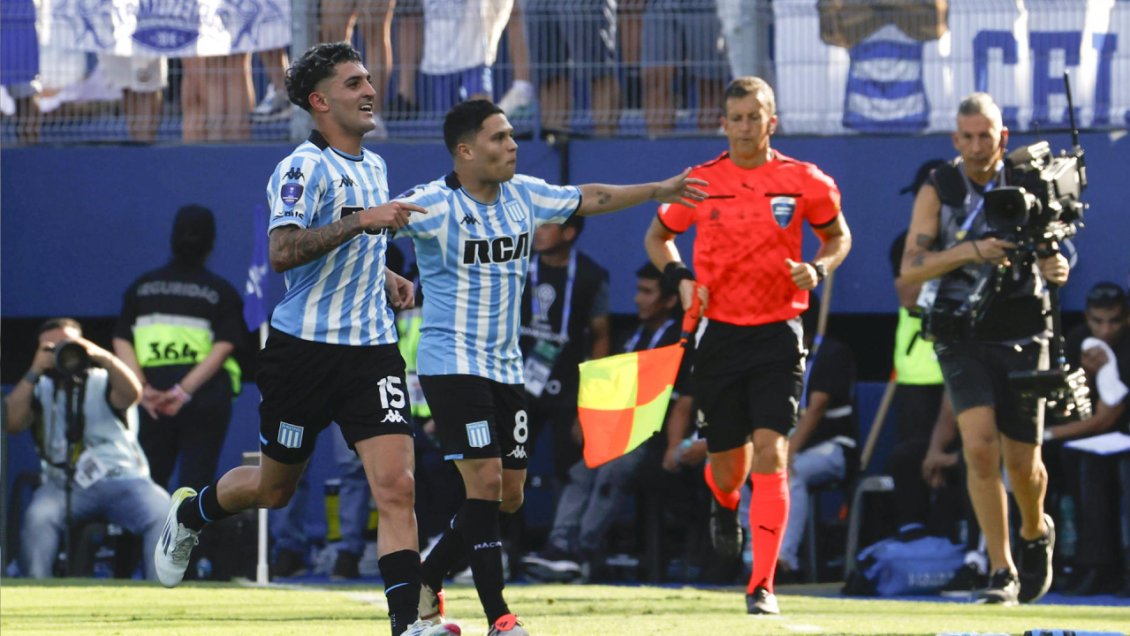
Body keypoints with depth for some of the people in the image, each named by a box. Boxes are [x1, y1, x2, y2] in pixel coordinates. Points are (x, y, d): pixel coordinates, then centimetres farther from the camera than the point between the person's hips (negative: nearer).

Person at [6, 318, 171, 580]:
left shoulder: (102, 381, 10)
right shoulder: (40, 389, 16)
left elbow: (132, 393, -13)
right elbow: (11, 423, -2)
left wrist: (103, 357, -27)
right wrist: (34, 372, -7)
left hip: (122, 478, -1)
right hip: (65, 486, 1)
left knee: (166, 516, -29)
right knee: (38, 517, -32)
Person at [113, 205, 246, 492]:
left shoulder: (142, 287, 11)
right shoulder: (222, 293, 4)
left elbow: (122, 342, 1)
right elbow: (223, 348, -9)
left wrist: (143, 389, -9)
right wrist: (184, 391, -15)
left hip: (153, 400, 2)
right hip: (205, 395, -2)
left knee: (149, 479, 11)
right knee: (197, 479, -1)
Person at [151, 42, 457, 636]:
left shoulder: (373, 166, 14)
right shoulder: (303, 168, -11)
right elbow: (282, 251, -26)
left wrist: (386, 278, 14)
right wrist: (360, 221, -31)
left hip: (371, 349, 5)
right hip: (304, 349, -5)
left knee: (396, 484, -12)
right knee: (274, 488, 12)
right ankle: (189, 513, 44)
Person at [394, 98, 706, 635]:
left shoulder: (524, 195, 6)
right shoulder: (432, 205, -14)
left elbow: (588, 199, 22)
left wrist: (658, 191, 27)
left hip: (505, 367, 8)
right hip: (452, 364, -8)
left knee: (508, 495, 8)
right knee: (485, 480, -16)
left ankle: (427, 582, 27)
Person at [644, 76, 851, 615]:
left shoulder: (805, 183, -1)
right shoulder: (700, 184, 0)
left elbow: (838, 235, 15)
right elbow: (657, 236, 16)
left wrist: (818, 269, -6)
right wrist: (680, 278, -3)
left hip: (777, 332, -2)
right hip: (720, 332, 2)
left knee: (770, 452, -14)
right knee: (727, 458, 9)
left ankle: (762, 585, -13)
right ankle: (725, 505, 50)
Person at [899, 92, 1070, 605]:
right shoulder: (938, 191, -2)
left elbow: (1049, 252, 10)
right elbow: (911, 269, -9)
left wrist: (1055, 269, -15)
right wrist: (969, 251, -23)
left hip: (1022, 337, 1)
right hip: (963, 340, -1)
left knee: (1021, 462, 4)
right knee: (980, 446, -18)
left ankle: (1036, 532, 37)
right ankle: (1002, 572, -12)